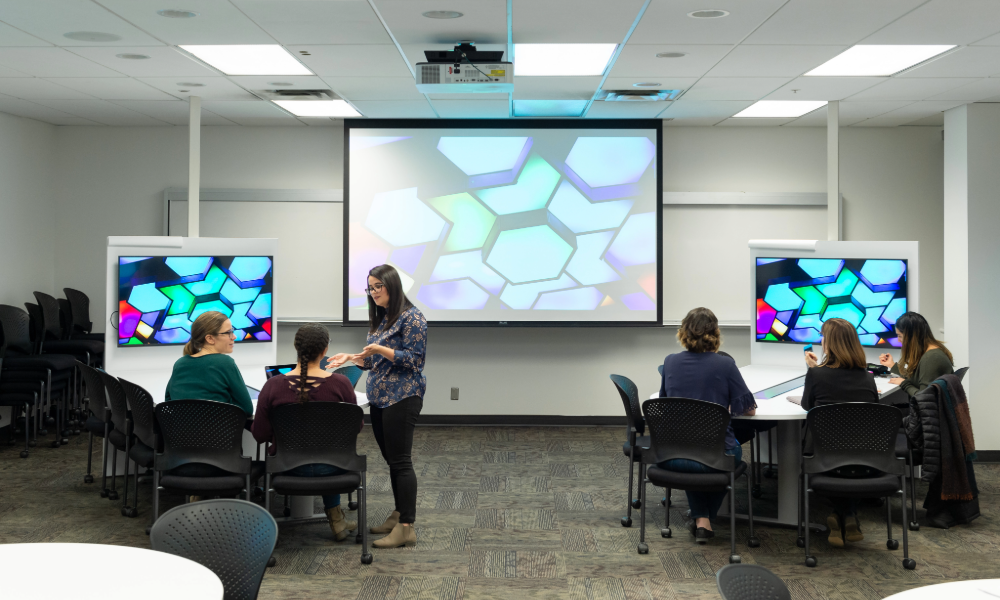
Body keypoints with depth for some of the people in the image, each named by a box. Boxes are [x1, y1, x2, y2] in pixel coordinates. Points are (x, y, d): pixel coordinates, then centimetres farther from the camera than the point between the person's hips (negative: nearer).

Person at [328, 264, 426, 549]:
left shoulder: (411, 318, -11)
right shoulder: (380, 319, 16)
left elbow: (414, 360, -15)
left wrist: (381, 350, -22)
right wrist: (350, 358, 7)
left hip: (402, 397, -9)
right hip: (379, 397, 9)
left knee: (401, 461, -9)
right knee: (392, 459, 14)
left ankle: (406, 528, -6)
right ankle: (398, 515, 23)